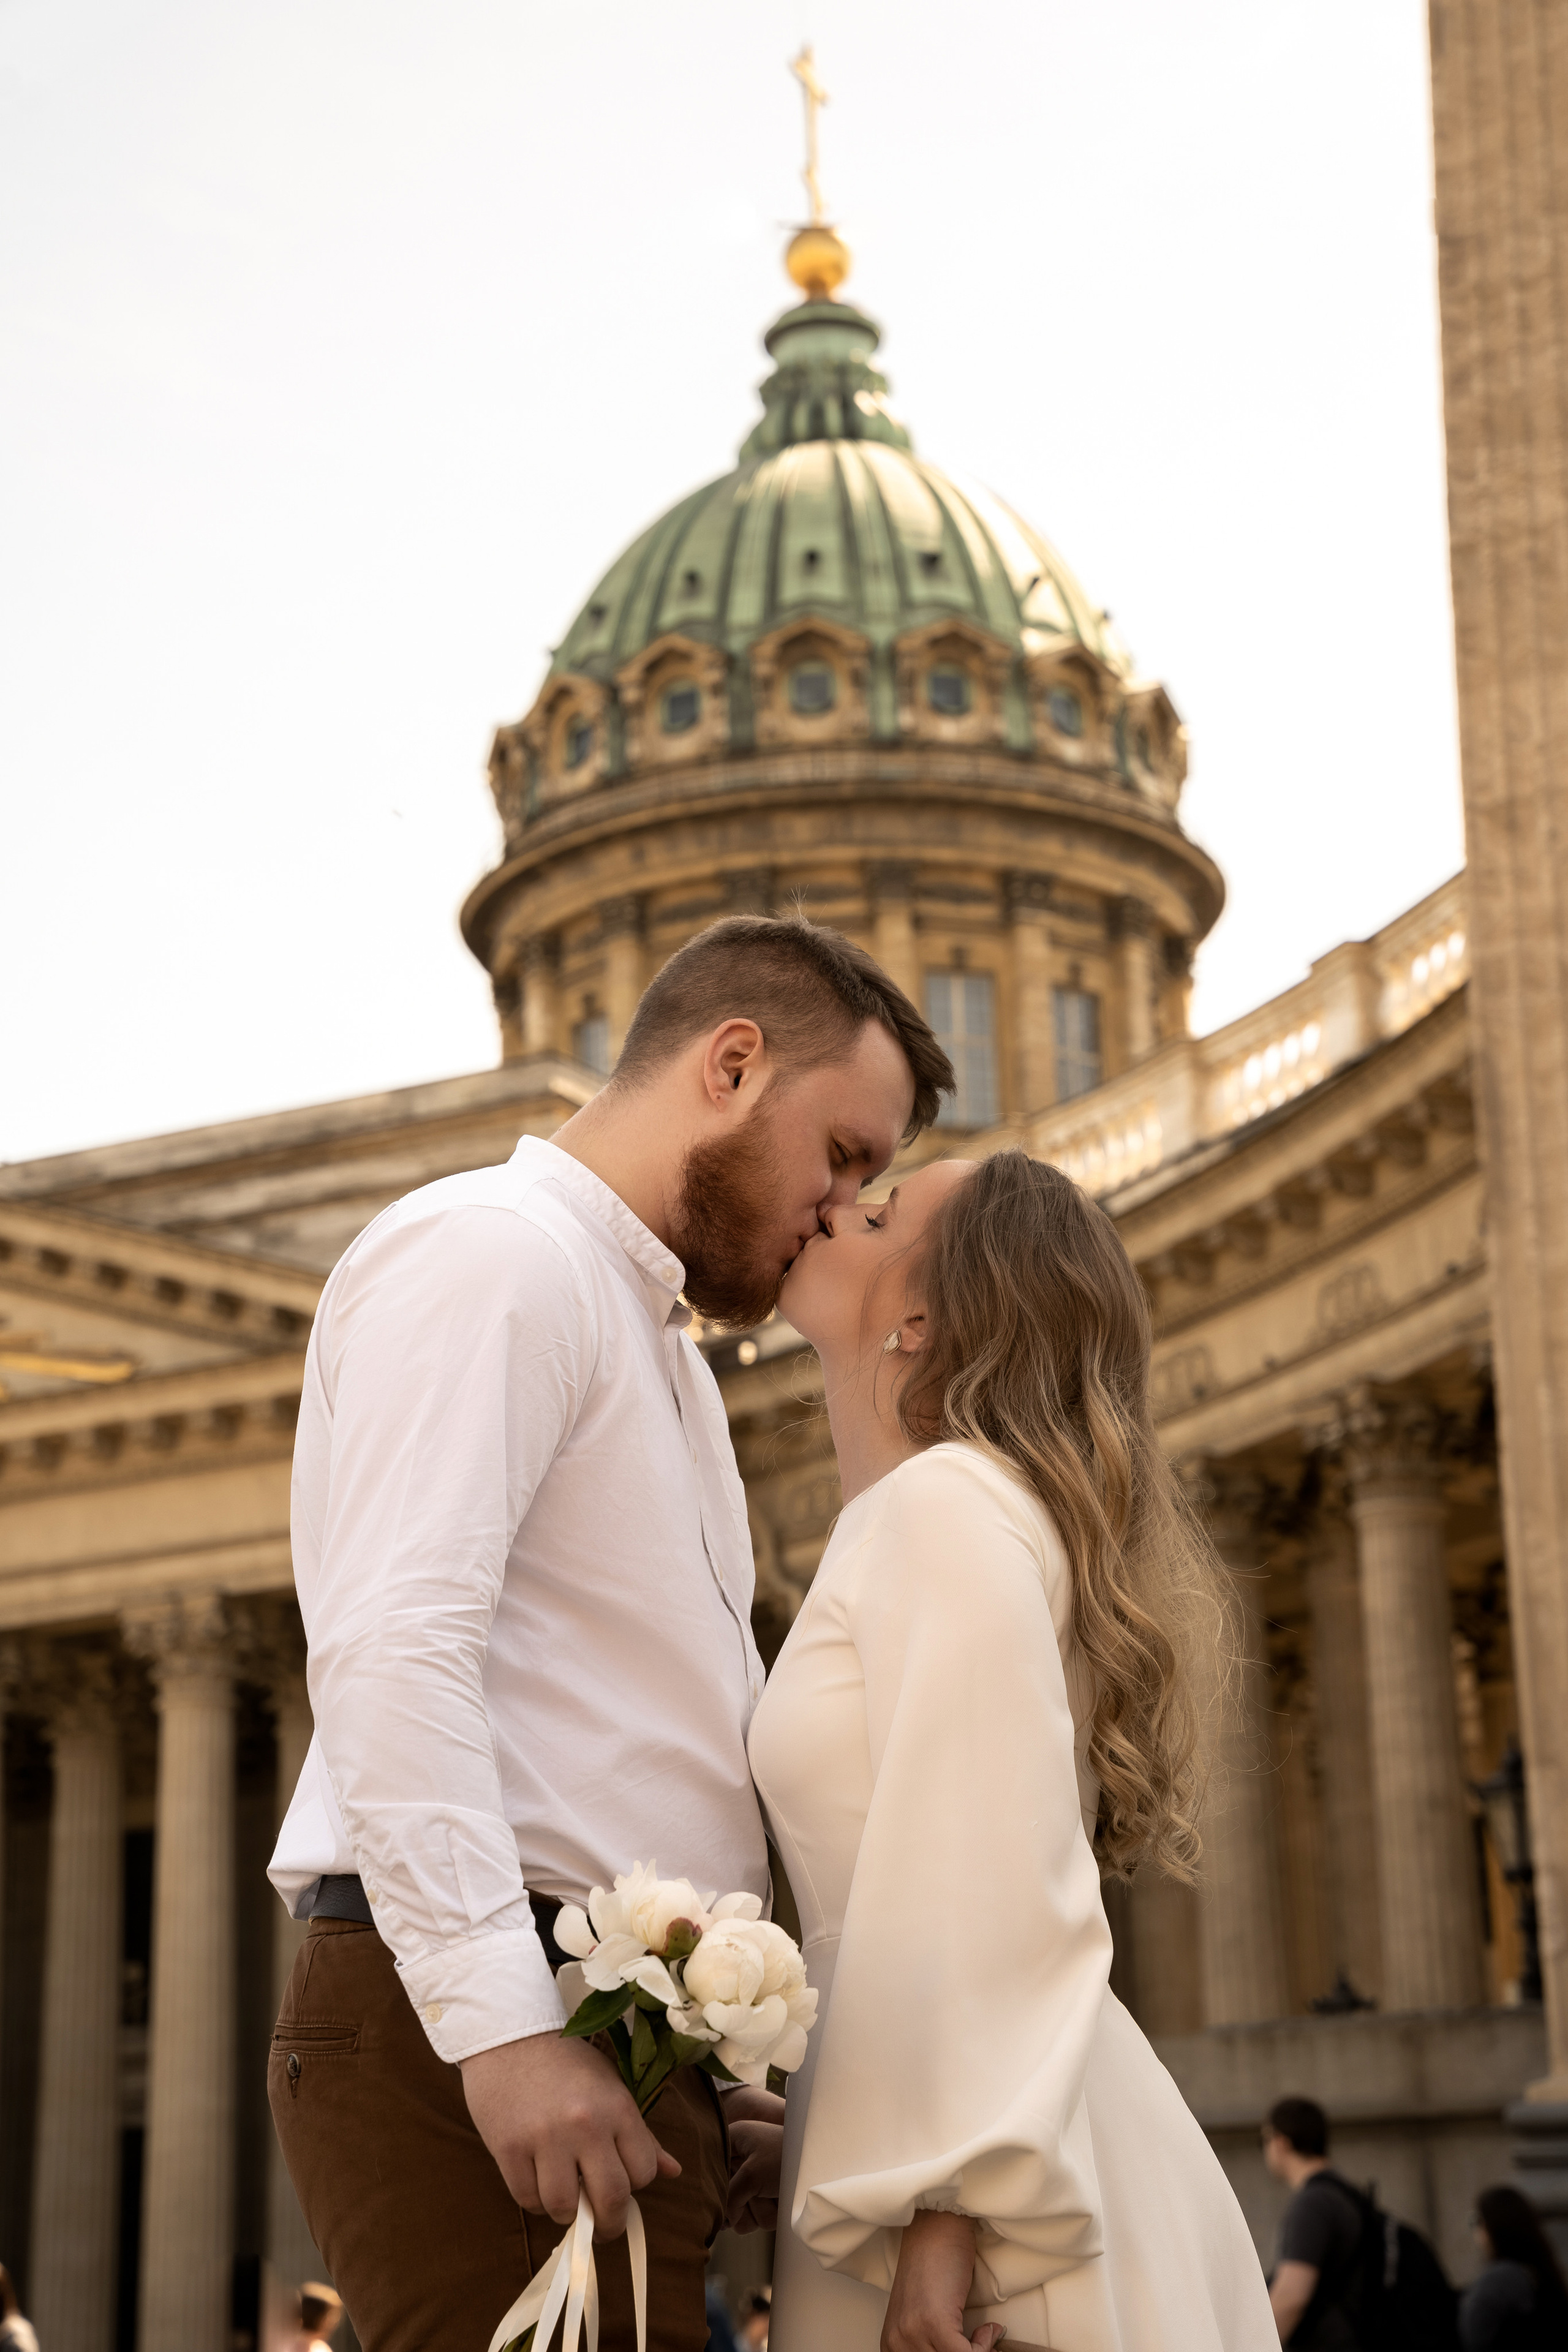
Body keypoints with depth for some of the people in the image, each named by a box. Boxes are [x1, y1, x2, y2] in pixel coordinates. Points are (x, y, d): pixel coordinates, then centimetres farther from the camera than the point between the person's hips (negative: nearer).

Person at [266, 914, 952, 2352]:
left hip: (626, 2056, 9)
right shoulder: (488, 1252, -4)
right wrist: (503, 2022, -24)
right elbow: (388, 1647, -18)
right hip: (470, 2030, -9)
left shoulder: (659, 1339, 27)